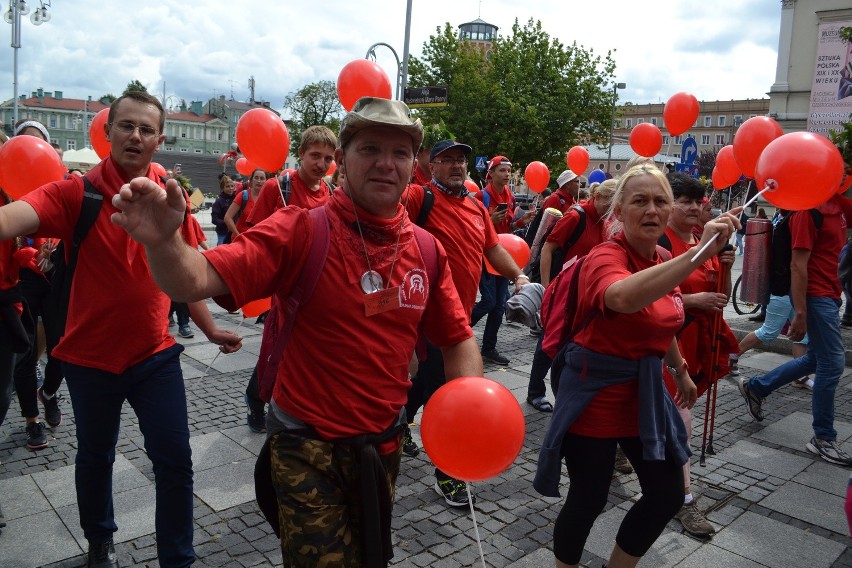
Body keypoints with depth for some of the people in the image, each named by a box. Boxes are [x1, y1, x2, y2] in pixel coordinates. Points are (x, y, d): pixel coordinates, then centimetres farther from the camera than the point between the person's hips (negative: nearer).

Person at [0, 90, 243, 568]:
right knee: (95, 456, 20)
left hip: (155, 354, 1)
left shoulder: (171, 197, -2)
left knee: (175, 461, 2)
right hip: (91, 358, -1)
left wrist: (209, 328, 13)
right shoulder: (78, 193, -12)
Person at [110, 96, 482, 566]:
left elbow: (458, 340, 4)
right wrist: (162, 242, -48)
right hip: (309, 445, -5)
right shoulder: (299, 230, -17)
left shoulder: (427, 250, -4)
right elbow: (196, 281, -27)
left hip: (385, 442, 5)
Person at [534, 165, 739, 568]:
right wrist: (700, 252, -49)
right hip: (596, 392, -8)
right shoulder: (605, 257, -20)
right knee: (588, 500, 3)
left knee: (668, 495, 14)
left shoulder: (663, 263, 5)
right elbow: (624, 298, -46)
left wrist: (680, 370, 31)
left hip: (645, 391, 8)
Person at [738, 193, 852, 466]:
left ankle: (755, 387, 32)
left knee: (816, 359, 19)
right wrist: (800, 313, -20)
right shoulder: (809, 208, -16)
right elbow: (798, 265, -19)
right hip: (816, 295, -9)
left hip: (829, 294, 9)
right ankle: (823, 438, 11)